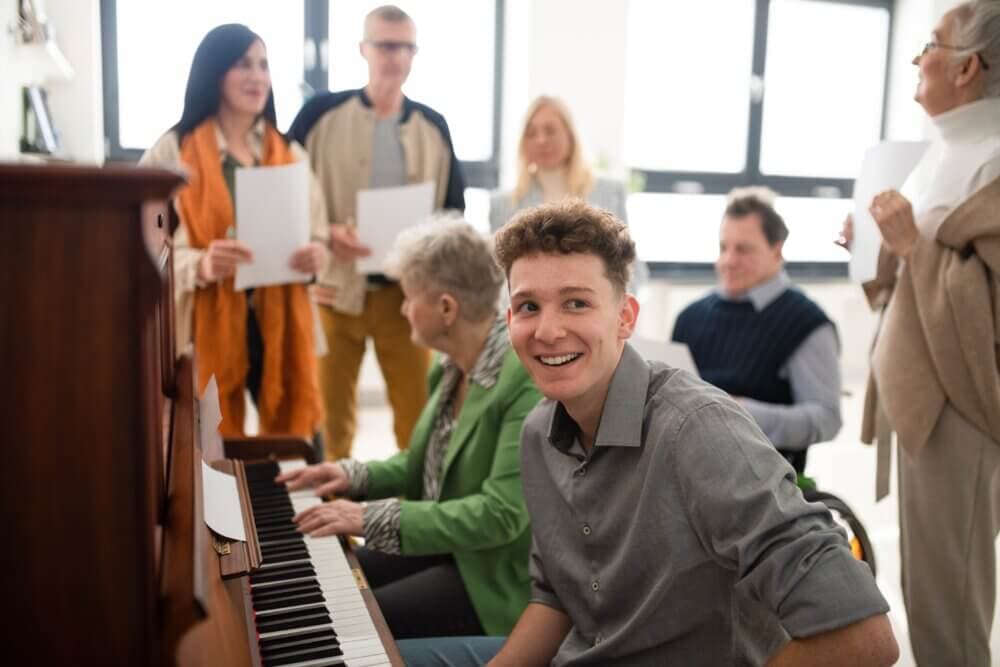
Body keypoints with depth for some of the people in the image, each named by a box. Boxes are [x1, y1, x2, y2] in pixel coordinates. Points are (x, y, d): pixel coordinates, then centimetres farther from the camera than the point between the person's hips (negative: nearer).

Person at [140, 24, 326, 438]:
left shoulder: (290, 154, 12)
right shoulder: (172, 152, -3)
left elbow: (318, 235, 14)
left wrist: (316, 255, -9)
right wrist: (200, 265, -27)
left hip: (280, 320, 4)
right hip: (208, 324, -4)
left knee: (298, 445, 4)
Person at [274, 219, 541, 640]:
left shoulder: (527, 378, -25)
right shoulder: (451, 366, 1)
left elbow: (501, 514, -29)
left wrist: (373, 518, -28)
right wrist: (354, 476, 0)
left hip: (496, 577, -8)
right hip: (445, 547, 8)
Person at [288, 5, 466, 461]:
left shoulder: (433, 127, 7)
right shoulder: (321, 113, -1)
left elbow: (455, 209, 12)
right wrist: (324, 234, -17)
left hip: (408, 290, 2)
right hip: (335, 286, -1)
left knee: (417, 411, 6)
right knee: (331, 412, 9)